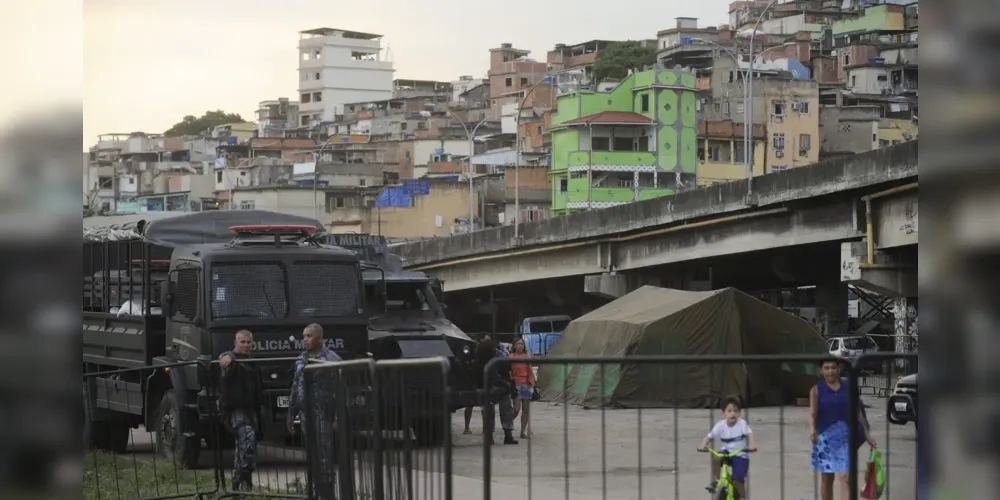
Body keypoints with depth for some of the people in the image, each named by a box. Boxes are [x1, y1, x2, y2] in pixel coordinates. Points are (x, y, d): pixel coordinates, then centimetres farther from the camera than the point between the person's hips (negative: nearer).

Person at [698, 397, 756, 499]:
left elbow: (750, 434, -28)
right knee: (715, 458, -30)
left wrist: (751, 445, -48)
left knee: (738, 480, -15)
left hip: (740, 455, -3)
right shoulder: (720, 425, -10)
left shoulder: (742, 423, -18)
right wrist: (703, 445, -28)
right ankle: (714, 481, -9)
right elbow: (709, 436, -8)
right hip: (727, 452, 3)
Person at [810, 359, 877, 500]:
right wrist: (812, 429, -29)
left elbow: (857, 411, 10)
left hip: (846, 437, -1)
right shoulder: (817, 390, 1)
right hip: (825, 437, 1)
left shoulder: (848, 387, 5)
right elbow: (813, 413, -10)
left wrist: (866, 433, 10)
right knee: (826, 479, 11)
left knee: (845, 478, -12)